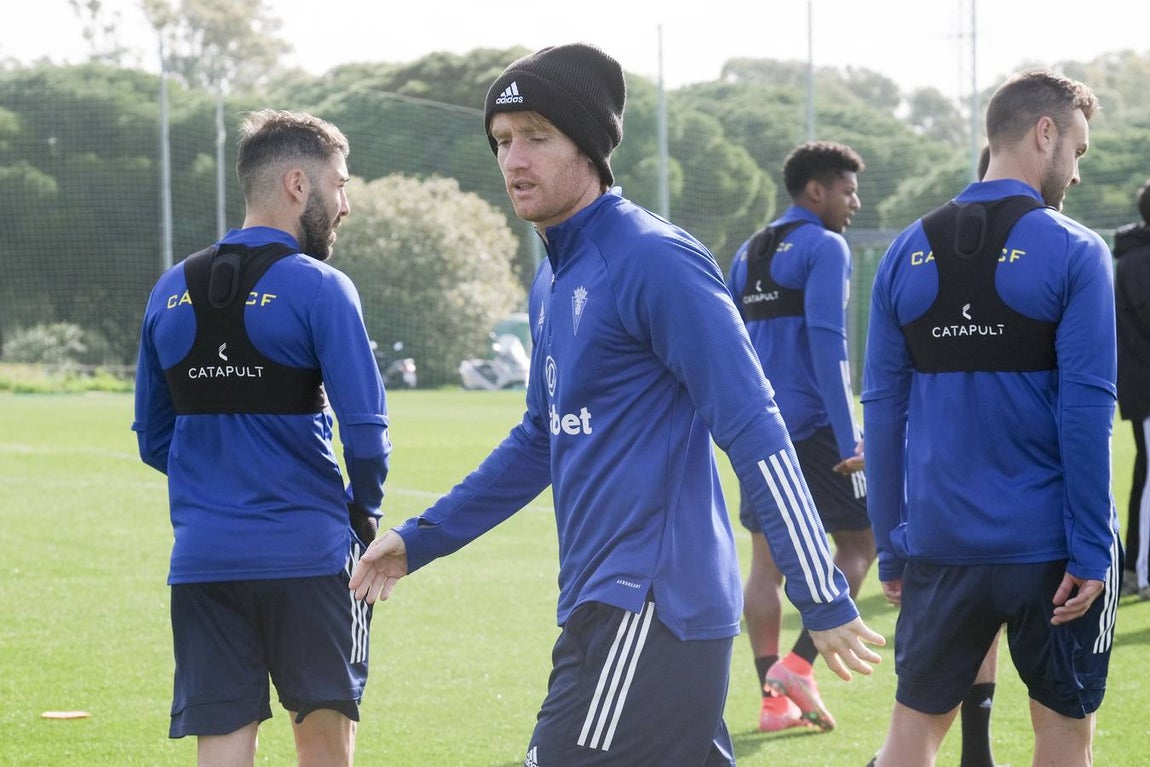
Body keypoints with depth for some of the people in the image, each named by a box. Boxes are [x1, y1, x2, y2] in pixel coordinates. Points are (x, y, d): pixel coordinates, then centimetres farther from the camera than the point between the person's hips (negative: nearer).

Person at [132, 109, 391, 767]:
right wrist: (364, 516, 4)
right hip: (308, 556, -4)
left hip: (201, 559, 4)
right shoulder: (319, 289, -8)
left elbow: (154, 440, 14)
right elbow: (366, 432, -12)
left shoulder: (171, 292, 9)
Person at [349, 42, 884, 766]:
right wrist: (421, 538, 28)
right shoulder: (555, 282, 16)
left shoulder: (654, 260, -13)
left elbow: (756, 433, -16)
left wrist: (825, 601, -18)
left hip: (648, 612, -9)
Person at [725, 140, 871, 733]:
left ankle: (773, 698, 4)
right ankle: (799, 664, -8)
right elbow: (827, 340, -17)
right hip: (815, 425, -7)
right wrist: (849, 439, -19)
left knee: (767, 561, 6)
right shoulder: (825, 247, -8)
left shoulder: (748, 253, 16)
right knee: (858, 546, 4)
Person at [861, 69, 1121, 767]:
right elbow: (1086, 409, -13)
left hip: (941, 546, 3)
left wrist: (892, 549, 11)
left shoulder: (909, 253, 5)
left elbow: (883, 410, 5)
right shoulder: (1073, 252, -8)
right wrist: (1090, 552, -10)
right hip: (1050, 546, -3)